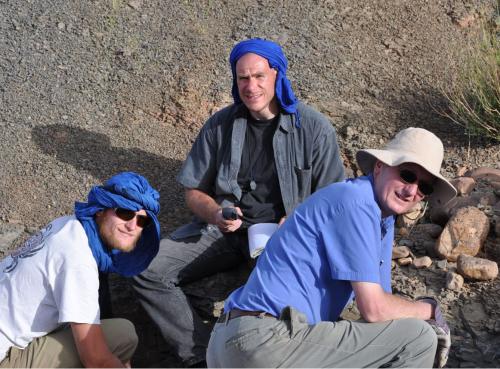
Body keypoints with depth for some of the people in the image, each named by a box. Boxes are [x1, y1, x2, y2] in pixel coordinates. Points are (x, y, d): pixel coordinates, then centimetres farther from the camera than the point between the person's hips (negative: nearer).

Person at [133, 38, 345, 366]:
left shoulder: (314, 128, -2)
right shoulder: (220, 125, 6)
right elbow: (194, 191, 12)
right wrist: (215, 213, -11)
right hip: (224, 229, 3)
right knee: (146, 270, -17)